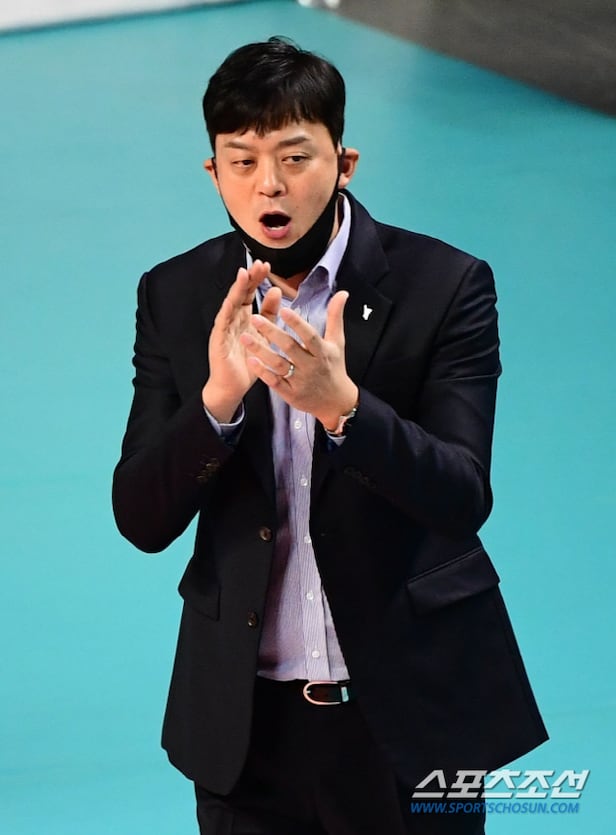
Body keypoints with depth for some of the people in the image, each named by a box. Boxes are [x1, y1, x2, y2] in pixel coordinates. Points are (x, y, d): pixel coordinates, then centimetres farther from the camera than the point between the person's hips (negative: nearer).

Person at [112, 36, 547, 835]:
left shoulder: (442, 285, -10)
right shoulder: (176, 296, -1)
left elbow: (462, 500, -17)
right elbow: (141, 521, -6)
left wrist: (339, 403, -33)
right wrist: (218, 397, -24)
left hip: (406, 708, -2)